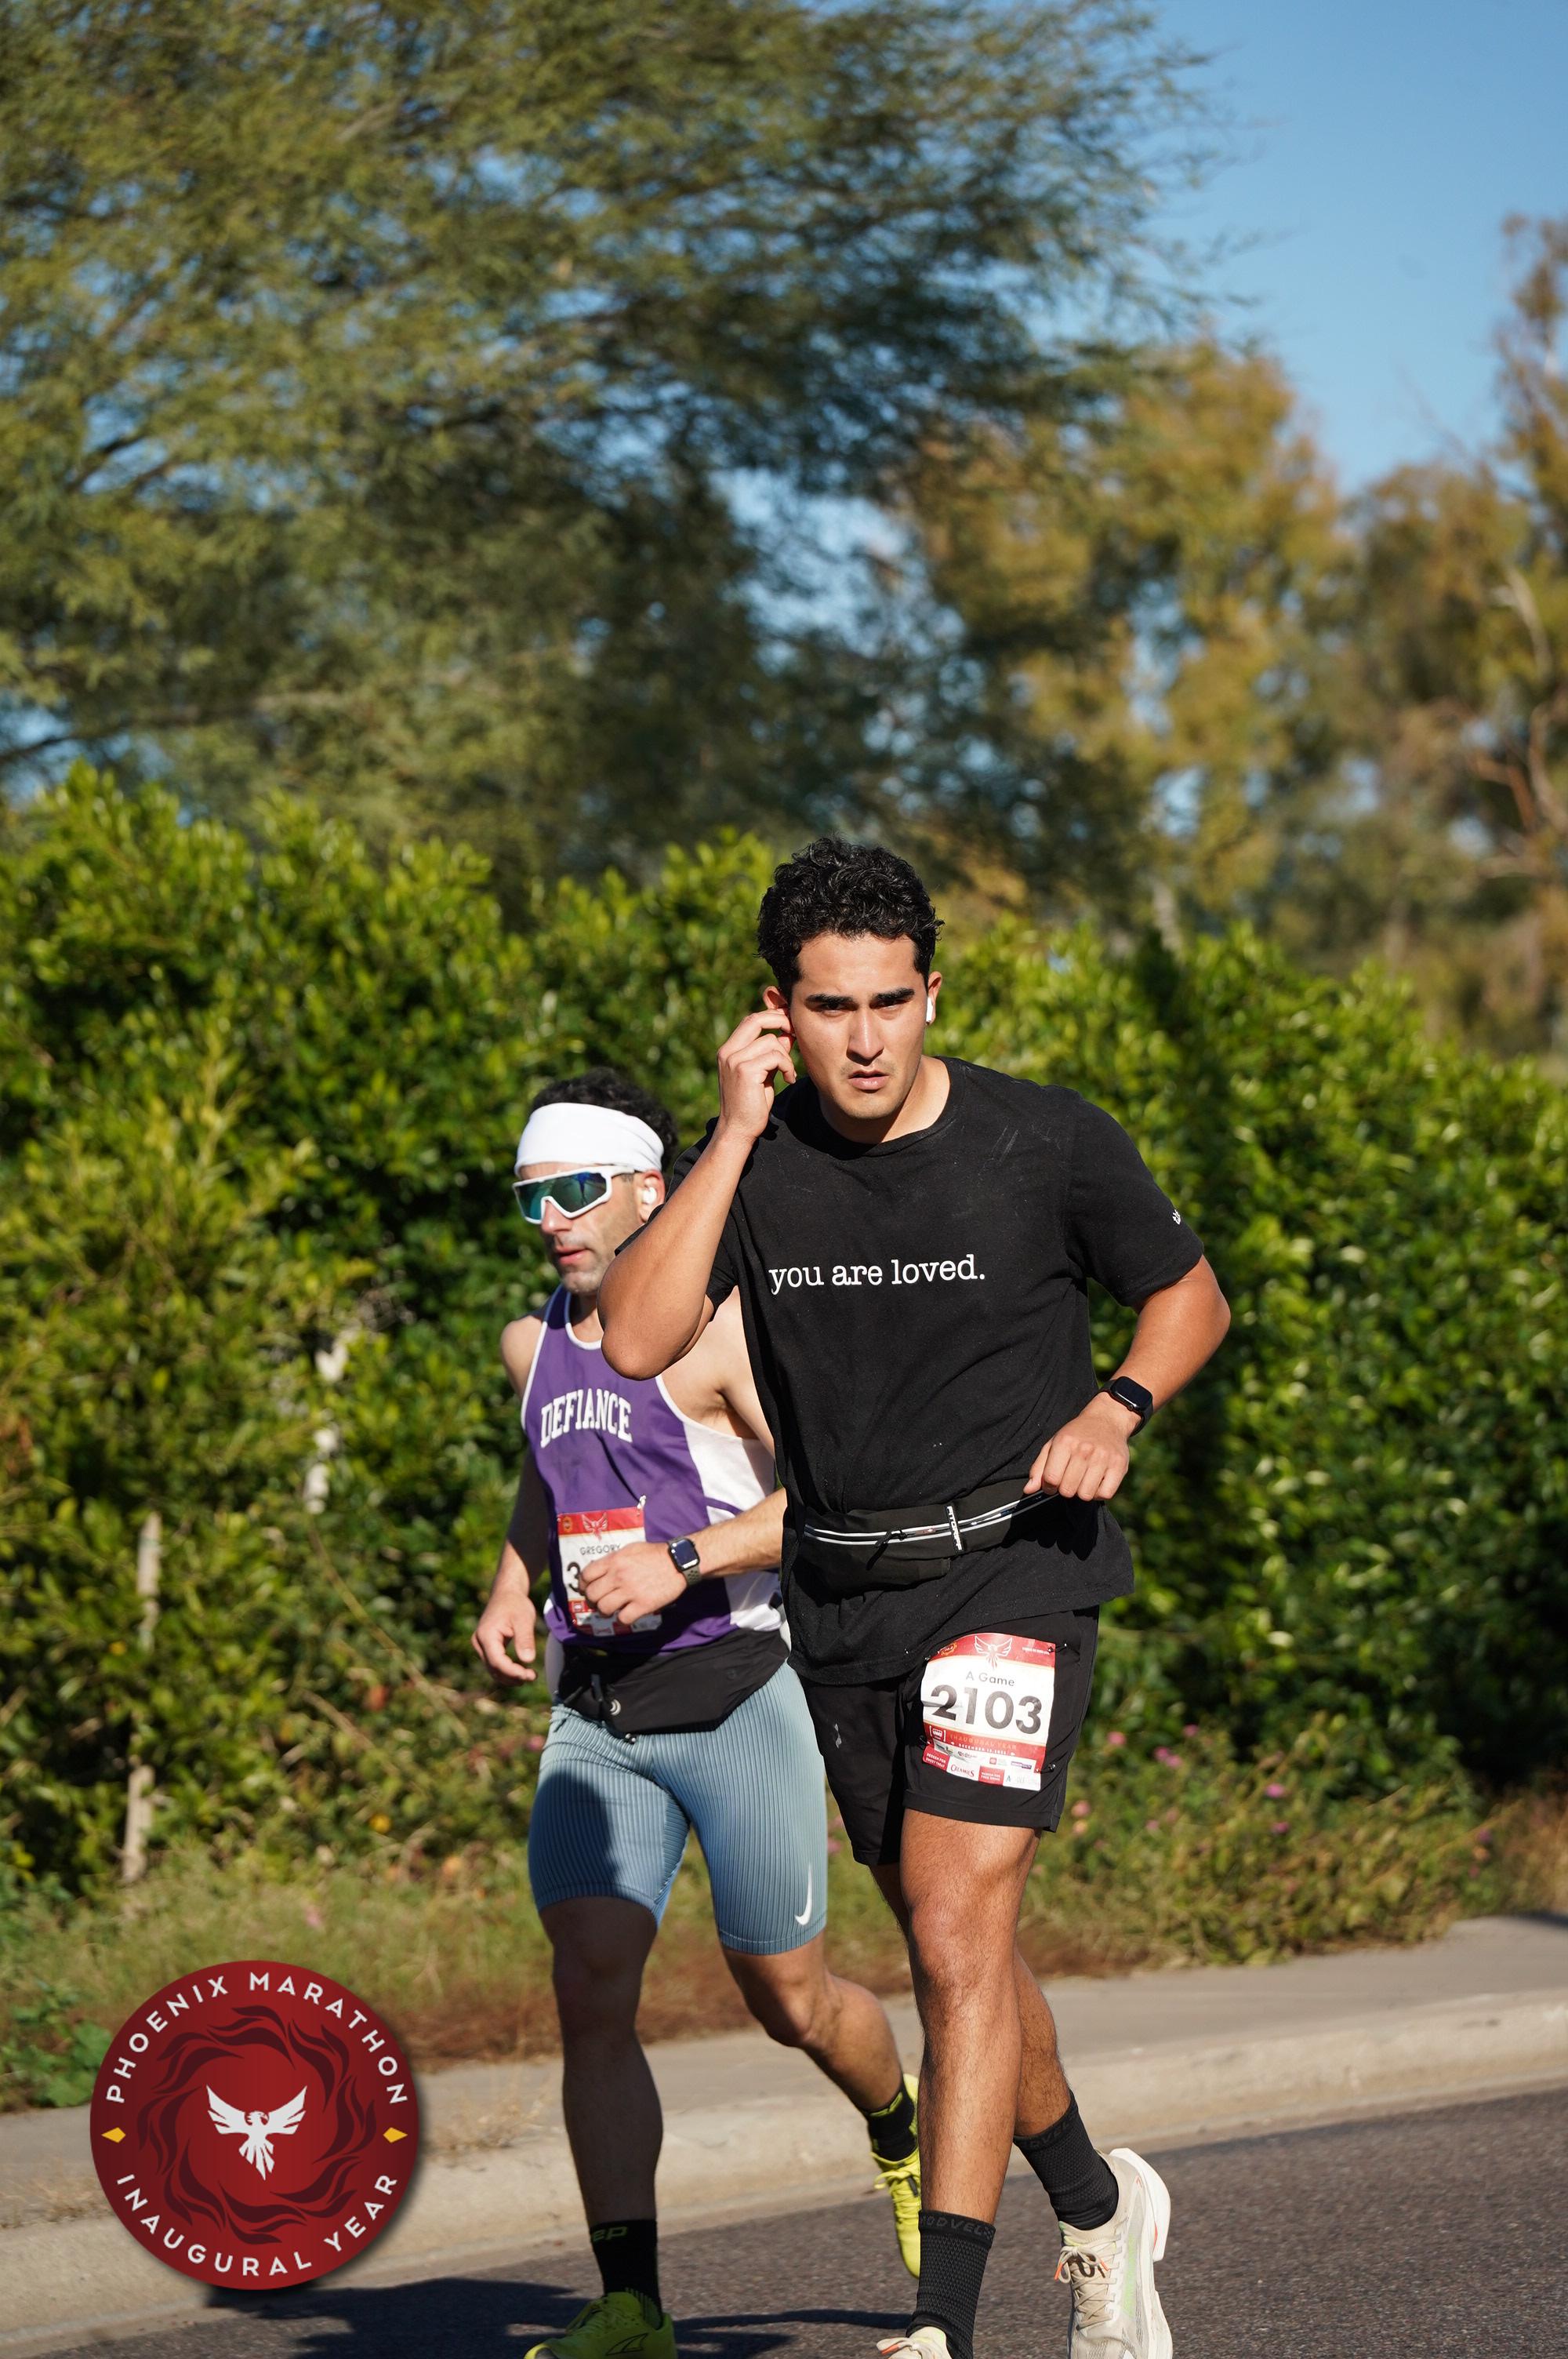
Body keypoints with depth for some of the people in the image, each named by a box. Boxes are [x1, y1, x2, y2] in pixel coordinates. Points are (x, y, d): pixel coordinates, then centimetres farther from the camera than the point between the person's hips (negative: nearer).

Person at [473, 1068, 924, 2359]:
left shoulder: (722, 1325, -10)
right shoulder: (535, 1345, 13)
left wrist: (682, 1559, -25)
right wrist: (513, 1587, 15)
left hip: (734, 1693, -5)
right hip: (596, 1712, 5)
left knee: (787, 1997, 5)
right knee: (591, 1987, -12)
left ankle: (902, 2126, 40)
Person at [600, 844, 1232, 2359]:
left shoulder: (1047, 1143, -8)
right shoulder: (753, 1163, -2)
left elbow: (1188, 1293, 7)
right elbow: (635, 1341, -17)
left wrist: (1116, 1408, -12)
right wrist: (735, 1135, -19)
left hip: (1012, 1567, -4)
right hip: (842, 1595, 4)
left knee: (957, 1939, -18)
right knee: (955, 1952, 15)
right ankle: (1098, 2208, 40)